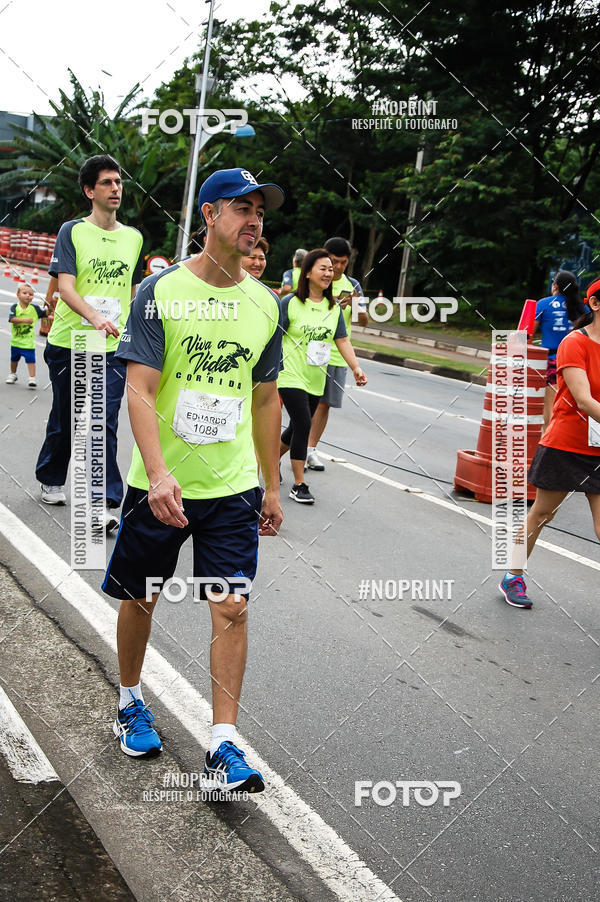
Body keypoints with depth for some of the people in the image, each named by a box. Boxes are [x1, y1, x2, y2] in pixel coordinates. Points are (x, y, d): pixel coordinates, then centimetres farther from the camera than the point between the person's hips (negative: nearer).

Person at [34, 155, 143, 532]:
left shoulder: (134, 238, 9)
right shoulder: (72, 231, -2)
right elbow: (66, 288, -14)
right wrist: (95, 317, -31)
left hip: (113, 348, 1)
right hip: (69, 343, -1)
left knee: (105, 424, -7)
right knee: (64, 420, 12)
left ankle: (108, 502, -6)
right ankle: (51, 481, 35)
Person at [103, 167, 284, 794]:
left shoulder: (265, 304, 6)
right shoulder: (161, 291, -7)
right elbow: (139, 390, -14)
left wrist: (271, 485, 13)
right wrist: (159, 473, -27)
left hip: (234, 488, 3)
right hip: (160, 484, -2)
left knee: (232, 608, -2)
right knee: (141, 598, 13)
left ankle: (222, 745, 7)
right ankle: (130, 702, 38)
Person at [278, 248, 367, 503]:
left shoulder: (334, 307, 7)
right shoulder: (290, 303, -8)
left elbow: (342, 340, 8)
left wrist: (356, 368, -3)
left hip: (316, 380, 6)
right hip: (291, 375, -6)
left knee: (297, 428, 13)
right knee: (303, 425, -14)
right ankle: (299, 485, -4)